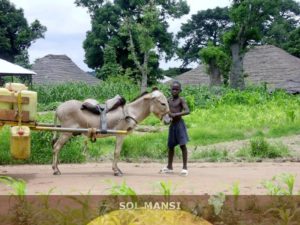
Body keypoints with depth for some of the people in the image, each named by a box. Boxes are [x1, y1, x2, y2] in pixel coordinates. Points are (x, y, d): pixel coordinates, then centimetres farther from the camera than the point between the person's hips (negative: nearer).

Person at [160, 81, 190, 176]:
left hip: (179, 123, -6)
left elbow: (187, 111, -17)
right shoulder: (169, 100, 9)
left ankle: (185, 167, -2)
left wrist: (176, 114, -26)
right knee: (170, 146, 12)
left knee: (182, 145, -7)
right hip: (172, 124, 6)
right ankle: (169, 167, 23)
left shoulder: (181, 100, -7)